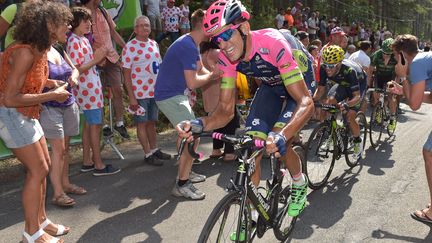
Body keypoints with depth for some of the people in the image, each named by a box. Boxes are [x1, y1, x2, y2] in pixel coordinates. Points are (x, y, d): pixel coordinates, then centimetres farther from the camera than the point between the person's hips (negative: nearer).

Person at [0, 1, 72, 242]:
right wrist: (51, 95, -23)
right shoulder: (25, 52, -25)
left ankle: (41, 220, 26)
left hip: (27, 115, 9)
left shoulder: (40, 49, 1)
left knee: (43, 166, 11)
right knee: (38, 170, -5)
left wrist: (51, 83, 1)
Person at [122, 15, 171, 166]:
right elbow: (126, 73, -12)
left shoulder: (154, 44, 11)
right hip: (139, 93, -6)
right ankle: (148, 154, 13)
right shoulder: (130, 47, -10)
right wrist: (131, 97, -16)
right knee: (142, 123, 4)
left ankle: (154, 149, 28)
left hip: (155, 91, 6)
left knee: (152, 122, 16)